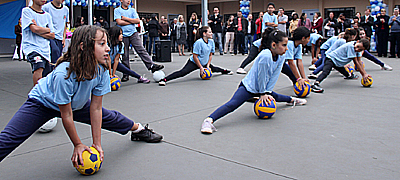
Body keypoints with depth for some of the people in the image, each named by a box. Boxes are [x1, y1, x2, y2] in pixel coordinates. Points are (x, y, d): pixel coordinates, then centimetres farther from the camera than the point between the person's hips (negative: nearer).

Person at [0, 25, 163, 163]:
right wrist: (77, 145, -17)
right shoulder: (63, 74, -39)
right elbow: (66, 115, -27)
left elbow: (96, 108, -16)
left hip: (77, 103, 5)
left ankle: (138, 129, 37)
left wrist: (97, 143, -13)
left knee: (109, 117, 9)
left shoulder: (101, 70, -23)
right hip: (42, 103, -5)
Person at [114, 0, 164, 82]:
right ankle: (126, 74, 9)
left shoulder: (132, 10, 14)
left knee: (141, 50, -11)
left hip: (133, 33, 2)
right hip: (123, 35, -2)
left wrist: (125, 18, -5)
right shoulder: (117, 10, 5)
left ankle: (151, 65, -17)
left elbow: (137, 21, 0)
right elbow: (119, 22, -11)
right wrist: (131, 21, -3)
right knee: (124, 55, 2)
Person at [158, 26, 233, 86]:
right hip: (194, 62, -7)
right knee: (183, 72, -27)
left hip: (204, 63, 7)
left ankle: (224, 71, 61)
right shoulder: (199, 42, -24)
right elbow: (195, 56, -23)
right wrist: (201, 68, -20)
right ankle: (164, 80, -37)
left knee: (213, 69, 25)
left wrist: (208, 65, -2)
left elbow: (210, 55, 8)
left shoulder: (211, 41, -3)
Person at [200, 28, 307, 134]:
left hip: (261, 87, 9)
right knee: (232, 104, -29)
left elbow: (274, 77, -1)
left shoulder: (281, 57, -5)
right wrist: (262, 93, -10)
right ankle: (209, 120, -42)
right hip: (248, 87, -8)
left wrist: (267, 92, -5)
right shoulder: (265, 56, -30)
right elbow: (261, 77, -21)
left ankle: (291, 100, 65)